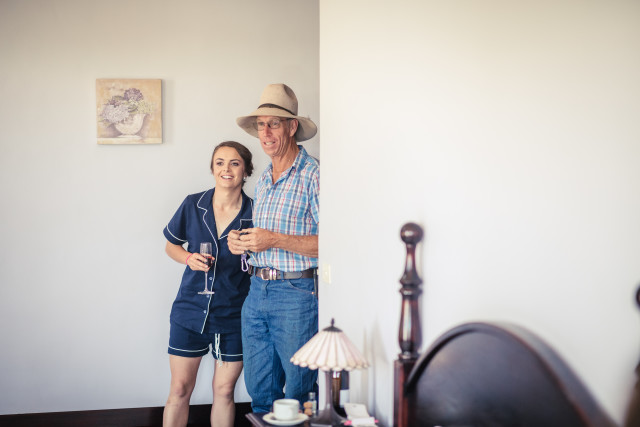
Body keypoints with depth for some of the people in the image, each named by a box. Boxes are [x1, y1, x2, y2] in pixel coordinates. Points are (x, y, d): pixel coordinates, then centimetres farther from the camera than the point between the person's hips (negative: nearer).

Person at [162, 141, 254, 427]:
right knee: (179, 389, 6)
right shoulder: (193, 205, -4)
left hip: (234, 316, -1)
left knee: (224, 390, 10)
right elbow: (171, 245, 10)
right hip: (190, 310, 1)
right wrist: (188, 258, -7)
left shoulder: (254, 213, -7)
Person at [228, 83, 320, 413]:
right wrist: (242, 243, 4)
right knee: (259, 391, 13)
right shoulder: (262, 181, 16)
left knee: (298, 394, 2)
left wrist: (276, 240, -22)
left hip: (297, 294, -7)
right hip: (256, 291, 8)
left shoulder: (313, 175, -10)